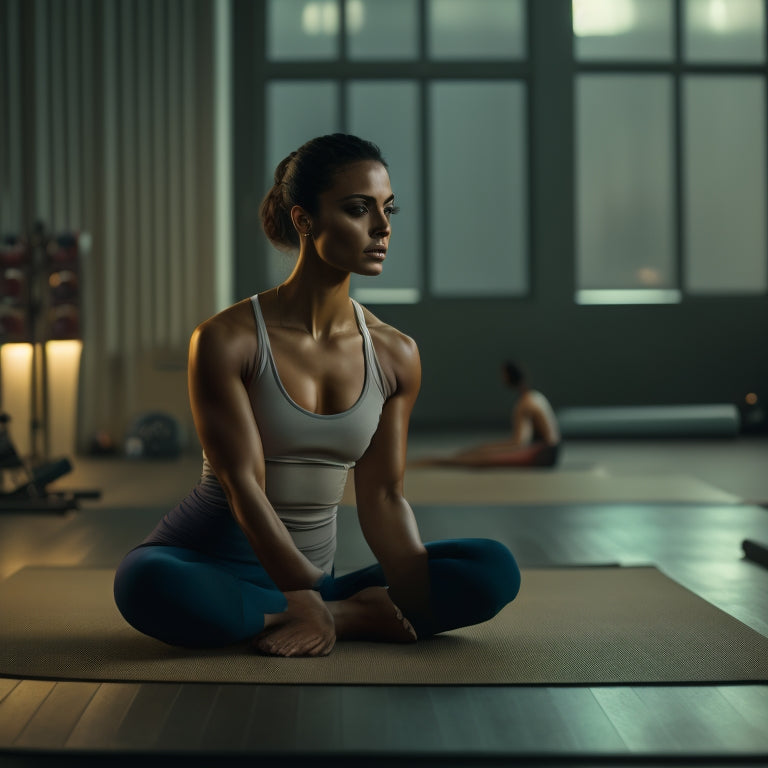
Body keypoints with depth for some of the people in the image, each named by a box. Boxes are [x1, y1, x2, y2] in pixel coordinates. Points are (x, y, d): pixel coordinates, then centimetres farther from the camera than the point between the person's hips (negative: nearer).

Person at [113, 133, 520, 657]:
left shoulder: (396, 356, -1)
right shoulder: (226, 340, -15)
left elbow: (383, 495, -3)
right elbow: (243, 486, -19)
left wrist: (422, 603, -19)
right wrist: (313, 599, -26)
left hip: (312, 572, 4)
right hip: (209, 565, -4)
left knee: (496, 569, -14)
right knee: (146, 584, -40)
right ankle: (355, 615, -23)